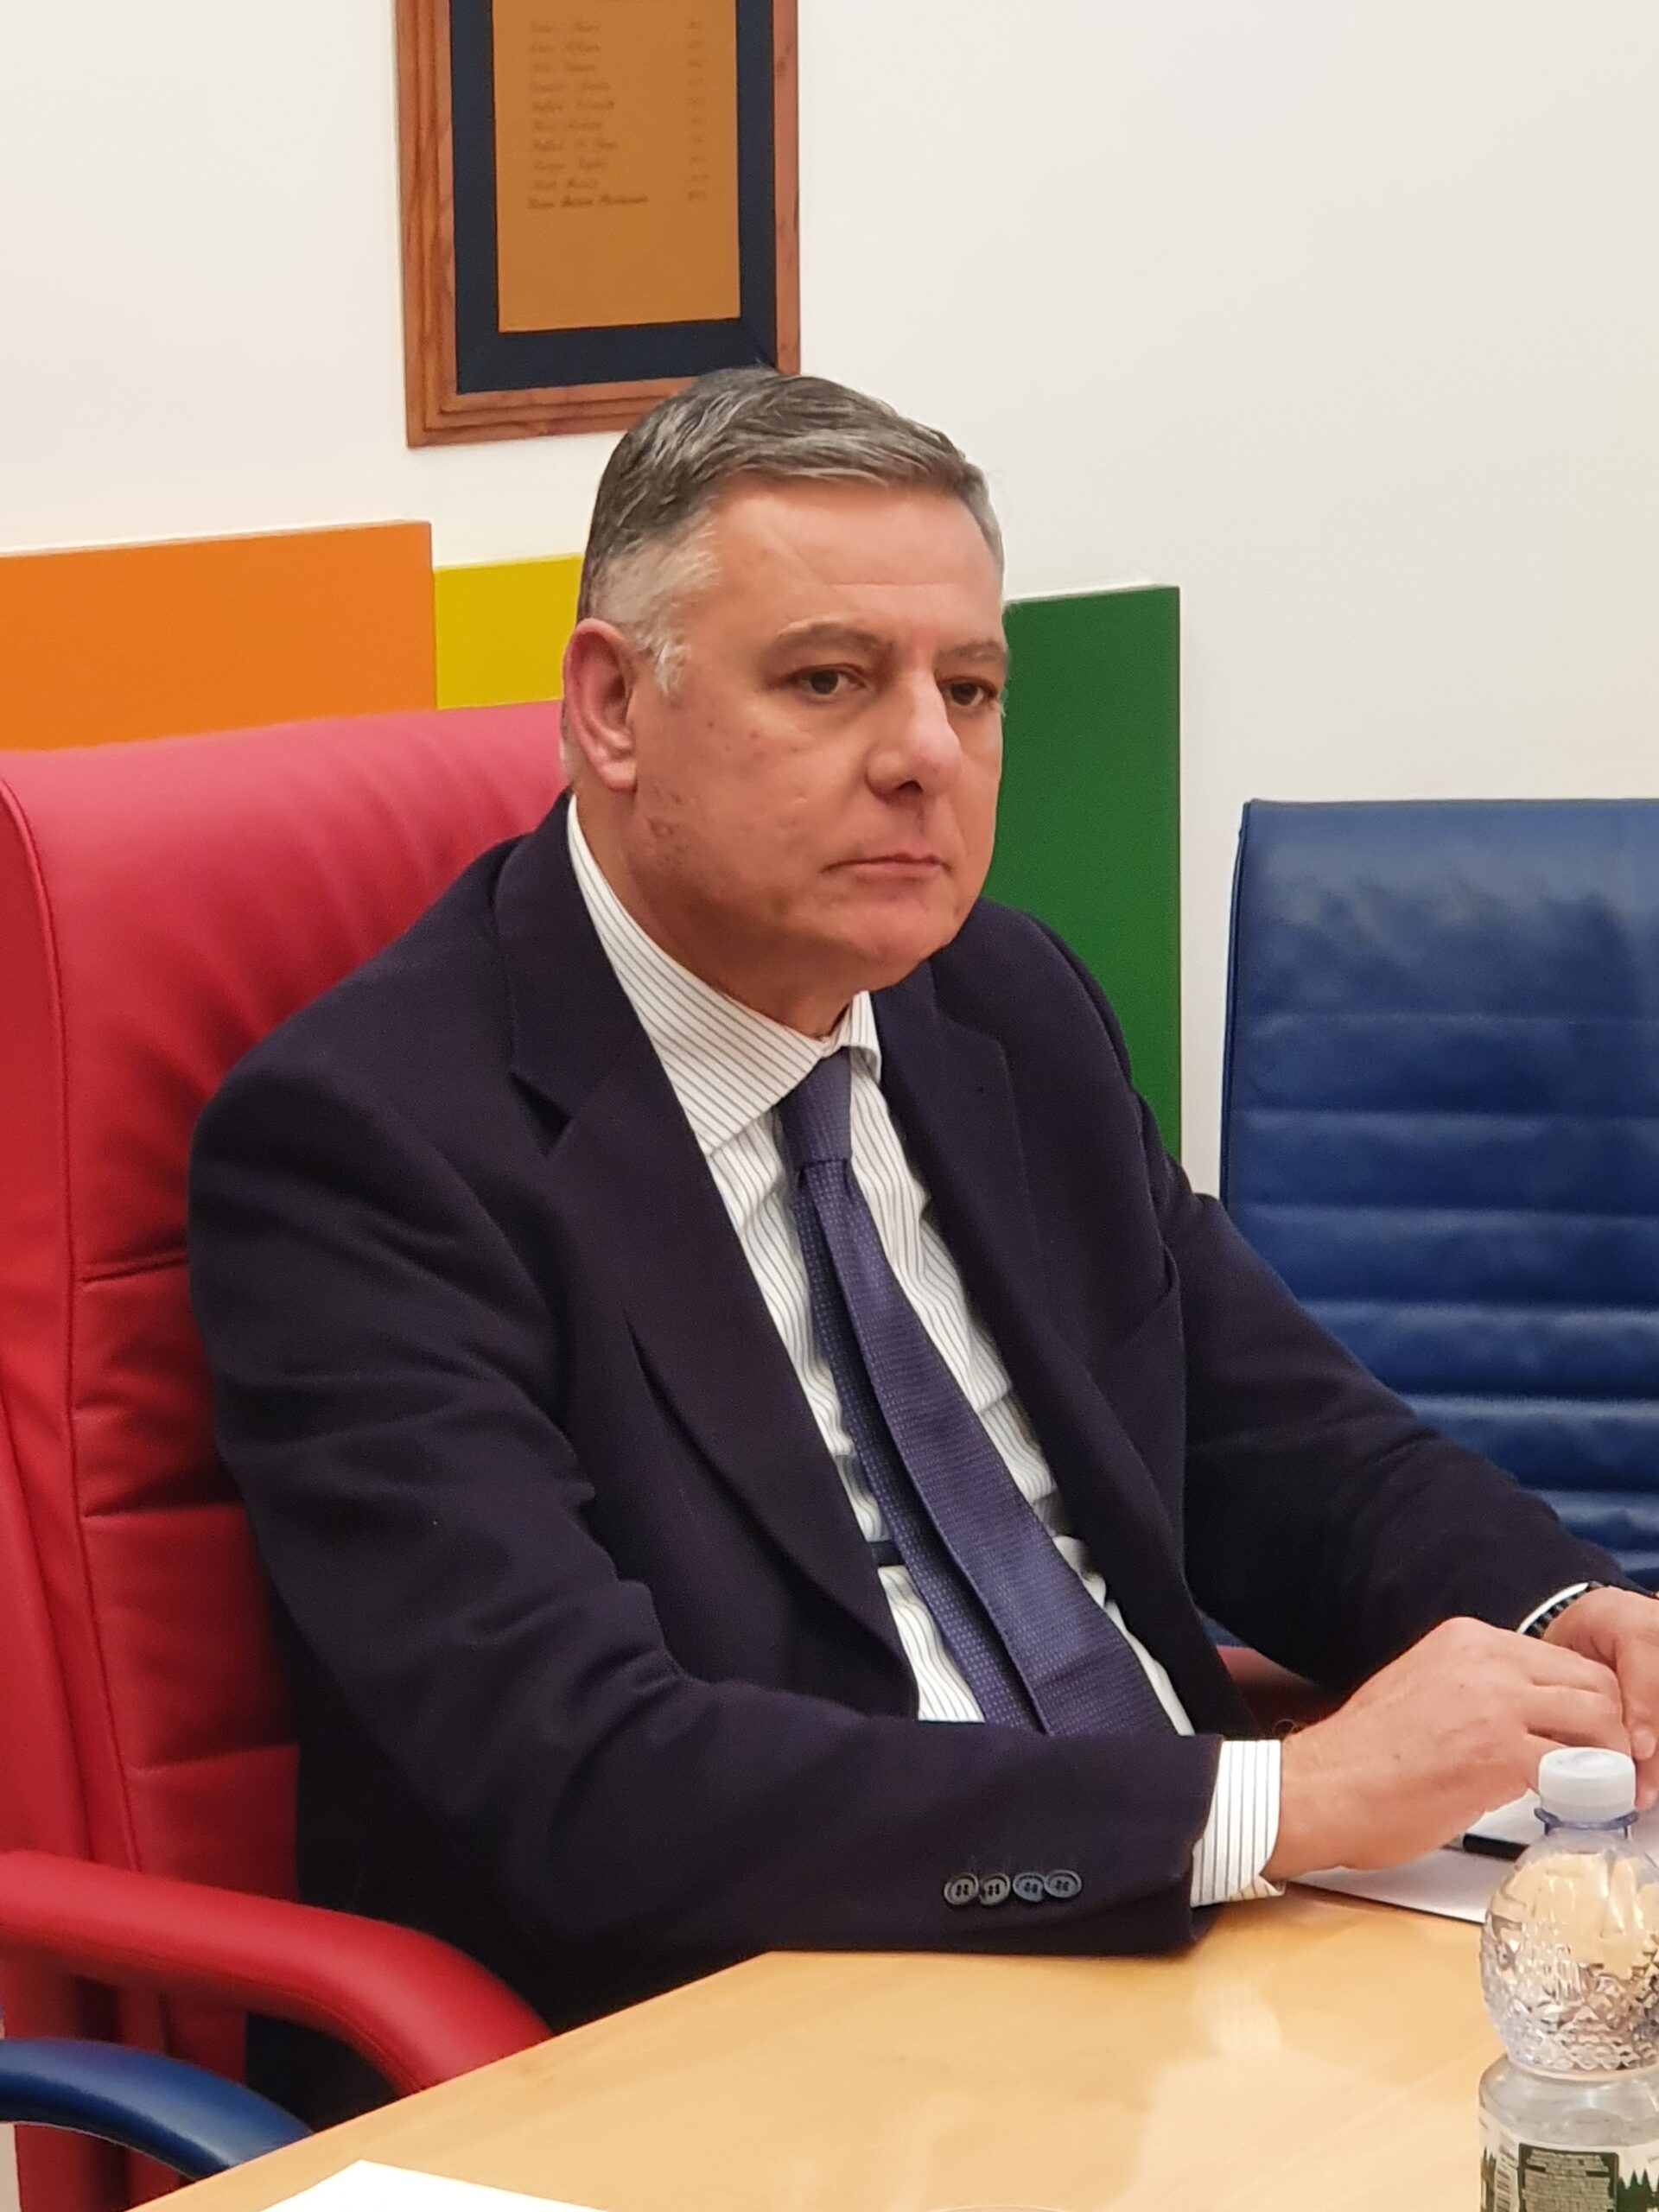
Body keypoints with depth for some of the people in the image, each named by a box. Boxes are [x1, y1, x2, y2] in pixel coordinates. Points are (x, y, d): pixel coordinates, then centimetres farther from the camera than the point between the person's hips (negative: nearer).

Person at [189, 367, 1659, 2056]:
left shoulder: (1012, 1006, 10)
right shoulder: (360, 1139, -13)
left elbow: (1284, 1442, 16)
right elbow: (581, 1783, -23)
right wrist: (1264, 1804, -27)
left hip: (1174, 1958, 7)